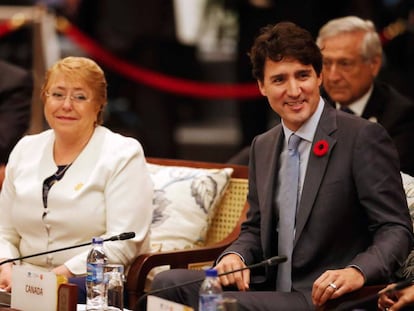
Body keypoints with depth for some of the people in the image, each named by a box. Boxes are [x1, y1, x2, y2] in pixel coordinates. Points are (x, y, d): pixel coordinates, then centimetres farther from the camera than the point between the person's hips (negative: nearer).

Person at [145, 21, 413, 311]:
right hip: (270, 287, 7)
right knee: (168, 282, -13)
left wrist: (357, 272, -29)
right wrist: (234, 256, -3)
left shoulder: (364, 137, -8)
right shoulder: (262, 147, 14)